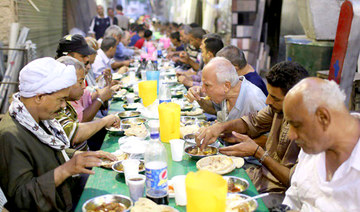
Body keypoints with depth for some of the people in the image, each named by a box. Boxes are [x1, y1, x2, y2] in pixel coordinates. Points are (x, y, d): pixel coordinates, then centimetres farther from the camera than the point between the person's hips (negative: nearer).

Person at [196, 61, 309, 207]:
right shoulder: (278, 106, -5)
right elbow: (253, 123, 13)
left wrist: (257, 151, -22)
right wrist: (221, 126, -6)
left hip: (280, 191, -7)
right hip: (262, 174, 7)